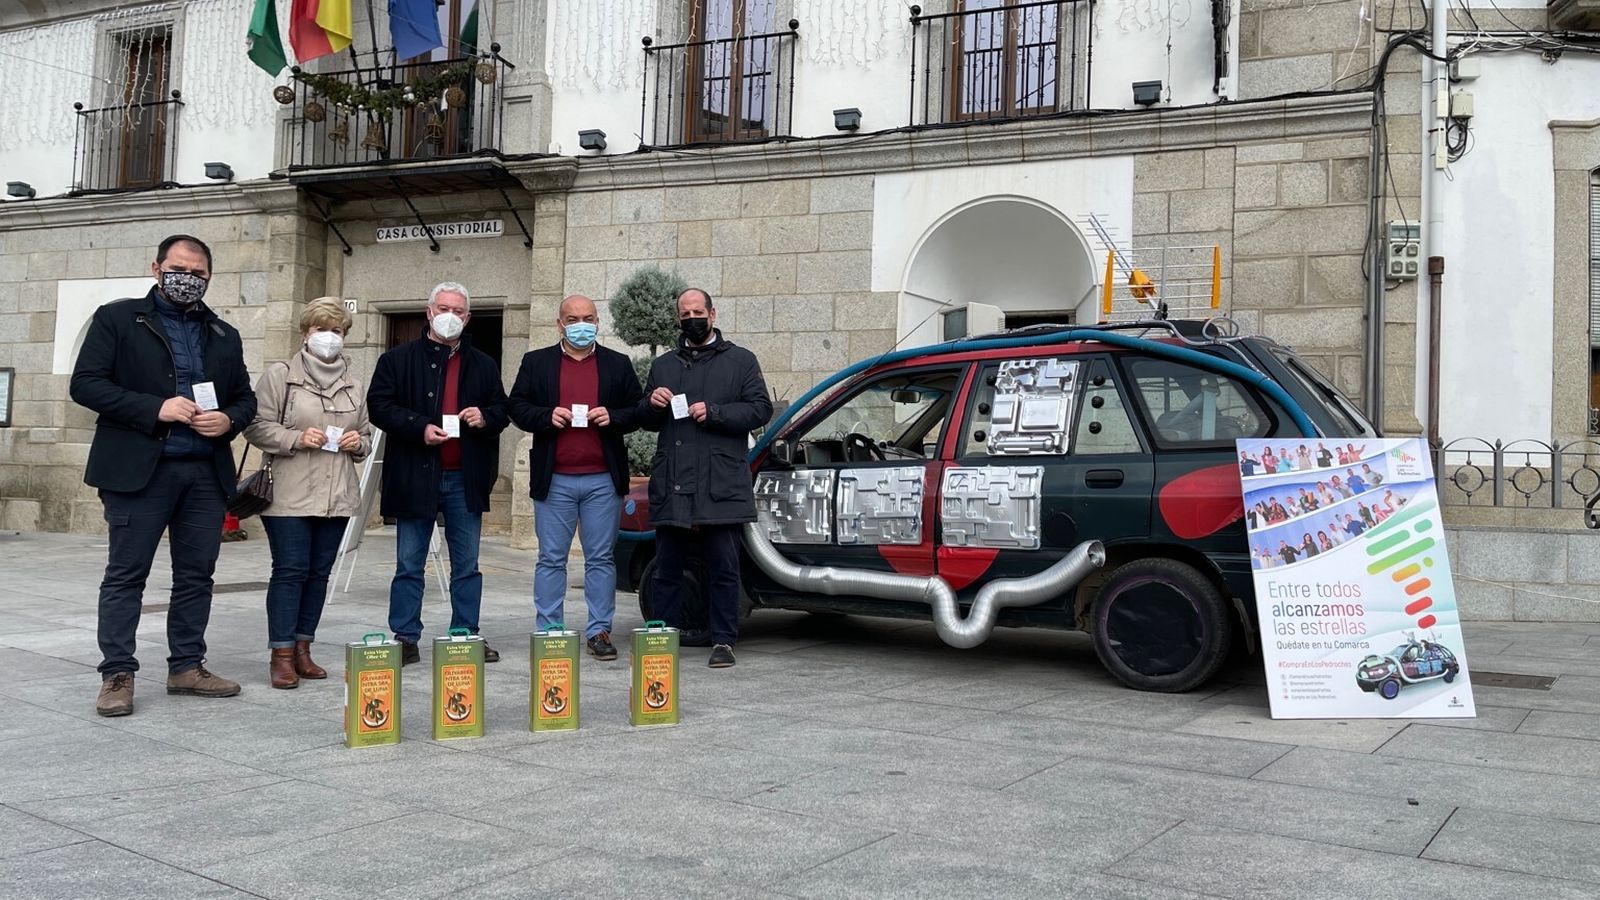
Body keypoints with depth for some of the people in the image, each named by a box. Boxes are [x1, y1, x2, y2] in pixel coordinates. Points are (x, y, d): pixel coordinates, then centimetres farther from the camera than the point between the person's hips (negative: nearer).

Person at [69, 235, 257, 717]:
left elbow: (245, 398, 19)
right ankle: (117, 674, 5)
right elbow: (85, 383, -6)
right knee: (126, 573, -1)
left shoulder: (224, 335, 16)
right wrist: (156, 409, -16)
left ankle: (187, 667, 17)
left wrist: (228, 420, -5)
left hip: (206, 472, 4)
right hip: (138, 468, -4)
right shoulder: (116, 319, 3)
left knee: (196, 573, 7)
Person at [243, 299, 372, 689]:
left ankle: (302, 649, 18)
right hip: (290, 494, -5)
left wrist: (358, 442, 0)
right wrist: (296, 439, -17)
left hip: (336, 496, 5)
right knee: (290, 571, -5)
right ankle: (281, 655, 2)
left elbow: (366, 435, 22)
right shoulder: (279, 376, 0)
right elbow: (257, 426, -5)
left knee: (319, 572, 9)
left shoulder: (353, 385, 15)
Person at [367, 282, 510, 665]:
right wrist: (420, 428, -17)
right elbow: (379, 405, -4)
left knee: (467, 565, 9)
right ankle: (405, 638, 11)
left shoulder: (483, 365, 13)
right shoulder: (398, 359, 3)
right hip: (415, 476, -3)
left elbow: (502, 411, 16)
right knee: (409, 565, 4)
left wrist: (485, 417, -7)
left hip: (466, 478, 3)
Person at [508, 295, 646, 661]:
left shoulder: (618, 364, 11)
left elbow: (638, 410, 10)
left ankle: (599, 630, 12)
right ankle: (548, 632, 12)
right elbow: (516, 407, 7)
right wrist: (547, 416, -11)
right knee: (551, 559, 4)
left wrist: (613, 417, -9)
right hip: (554, 479, 0)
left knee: (601, 558, 5)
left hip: (603, 479, 1)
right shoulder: (536, 362, 9)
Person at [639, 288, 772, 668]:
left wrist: (713, 413, -12)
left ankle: (723, 641, 7)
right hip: (671, 485, 4)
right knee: (667, 567, 7)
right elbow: (647, 422, 24)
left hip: (720, 484, -3)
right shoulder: (663, 365, 20)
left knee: (723, 567, 0)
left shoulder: (740, 361, 8)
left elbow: (760, 409, -1)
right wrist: (652, 405, 2)